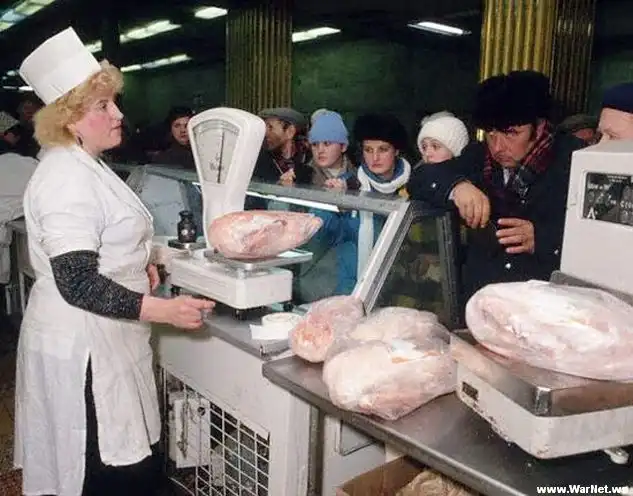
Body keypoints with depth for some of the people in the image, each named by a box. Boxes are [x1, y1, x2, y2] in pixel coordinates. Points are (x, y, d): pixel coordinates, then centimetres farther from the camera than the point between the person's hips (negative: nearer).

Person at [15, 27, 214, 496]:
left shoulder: (85, 165, 11)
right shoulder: (66, 180, -22)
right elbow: (78, 284, -26)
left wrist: (136, 266, 8)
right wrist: (164, 310, -27)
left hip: (100, 340, 10)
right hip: (81, 350, -10)